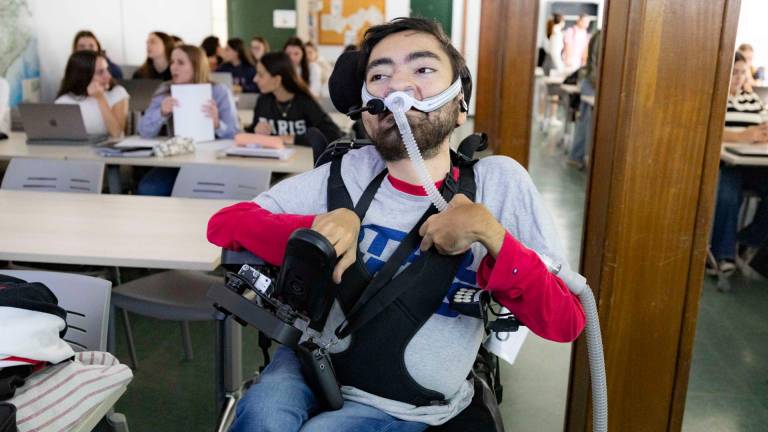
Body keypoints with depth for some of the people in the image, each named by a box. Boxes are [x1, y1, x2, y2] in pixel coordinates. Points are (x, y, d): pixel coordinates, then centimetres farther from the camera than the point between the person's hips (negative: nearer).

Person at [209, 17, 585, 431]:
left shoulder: (499, 181, -10)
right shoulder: (347, 173, -6)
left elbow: (566, 322, -11)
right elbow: (223, 223, -4)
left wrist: (491, 236, -26)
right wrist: (315, 230, -22)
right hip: (315, 361, 1)